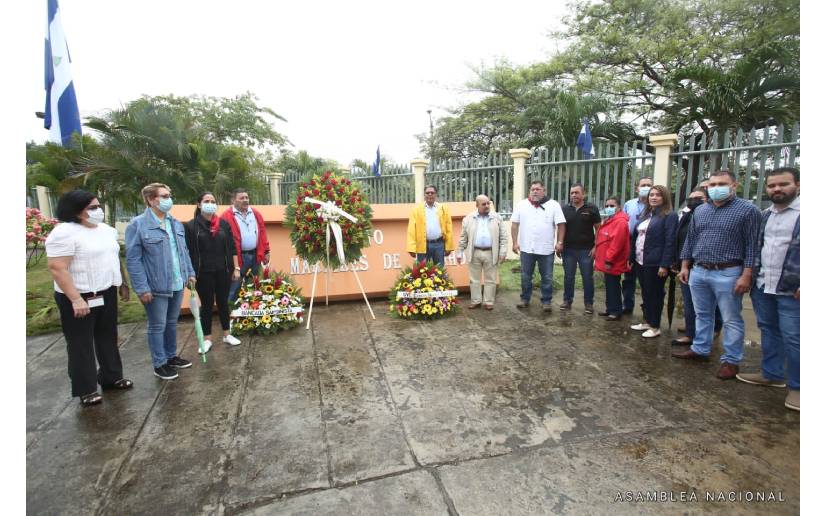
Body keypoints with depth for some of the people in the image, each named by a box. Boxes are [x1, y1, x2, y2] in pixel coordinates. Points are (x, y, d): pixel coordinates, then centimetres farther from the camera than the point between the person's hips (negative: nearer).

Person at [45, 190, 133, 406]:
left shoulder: (107, 230, 8)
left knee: (108, 338, 17)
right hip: (81, 298, -7)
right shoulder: (65, 232, -16)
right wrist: (76, 299, -24)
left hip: (107, 294, 7)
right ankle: (86, 390, 18)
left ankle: (111, 377, 31)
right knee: (81, 344, 6)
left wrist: (122, 284, 16)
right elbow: (57, 268, -21)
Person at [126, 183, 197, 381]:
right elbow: (133, 260, -13)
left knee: (172, 323, 19)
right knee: (157, 326, 7)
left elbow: (184, 251, 16)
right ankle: (159, 364, 22)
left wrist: (190, 273, 12)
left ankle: (171, 356, 35)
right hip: (156, 287, -6)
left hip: (177, 284, 6)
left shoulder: (176, 223, 8)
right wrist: (142, 288, -16)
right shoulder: (137, 225, -12)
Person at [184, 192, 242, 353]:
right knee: (207, 305, 7)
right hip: (203, 273, -2)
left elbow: (232, 248, 6)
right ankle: (207, 339, 20)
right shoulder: (191, 226, -4)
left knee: (223, 303, 12)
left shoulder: (224, 224, 4)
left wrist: (236, 268, 3)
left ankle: (227, 335, 25)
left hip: (223, 272, 2)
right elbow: (188, 252, -4)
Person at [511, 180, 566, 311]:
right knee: (526, 277, 11)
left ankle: (546, 301, 18)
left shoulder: (553, 205, 0)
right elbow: (515, 224, 4)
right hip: (526, 248, 1)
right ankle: (525, 299, 25)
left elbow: (561, 224, -2)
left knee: (547, 278, 7)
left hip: (546, 250, -1)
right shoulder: (521, 205, 4)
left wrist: (560, 243, -9)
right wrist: (515, 242, -1)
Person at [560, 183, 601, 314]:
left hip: (586, 250, -2)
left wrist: (596, 246, -7)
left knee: (587, 277, 5)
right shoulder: (564, 209, 7)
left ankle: (588, 303, 16)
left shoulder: (592, 209, 0)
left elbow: (599, 229, 0)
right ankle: (567, 301, 21)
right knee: (568, 277, 10)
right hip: (568, 249, 2)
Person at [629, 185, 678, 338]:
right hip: (640, 262, 8)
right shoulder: (645, 215, 15)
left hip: (655, 263, -7)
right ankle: (647, 321, 27)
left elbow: (670, 242, -15)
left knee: (654, 295, 2)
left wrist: (664, 265, -19)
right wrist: (631, 257, 13)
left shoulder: (669, 216, -10)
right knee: (645, 294, 15)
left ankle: (655, 327, 13)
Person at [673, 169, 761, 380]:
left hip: (728, 274, -5)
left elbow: (752, 245, -9)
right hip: (698, 271, 6)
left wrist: (746, 276, -14)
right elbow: (690, 240, 15)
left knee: (731, 320, 4)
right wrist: (685, 266, 11)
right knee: (702, 314, 16)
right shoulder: (699, 211, 12)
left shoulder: (747, 210, -5)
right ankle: (700, 349, 29)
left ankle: (731, 360, 15)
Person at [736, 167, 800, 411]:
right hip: (762, 286, 6)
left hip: (791, 290, -6)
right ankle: (772, 374, 30)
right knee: (768, 331, 16)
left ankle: (796, 386, 14)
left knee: (793, 338, 0)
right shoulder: (764, 215, 12)